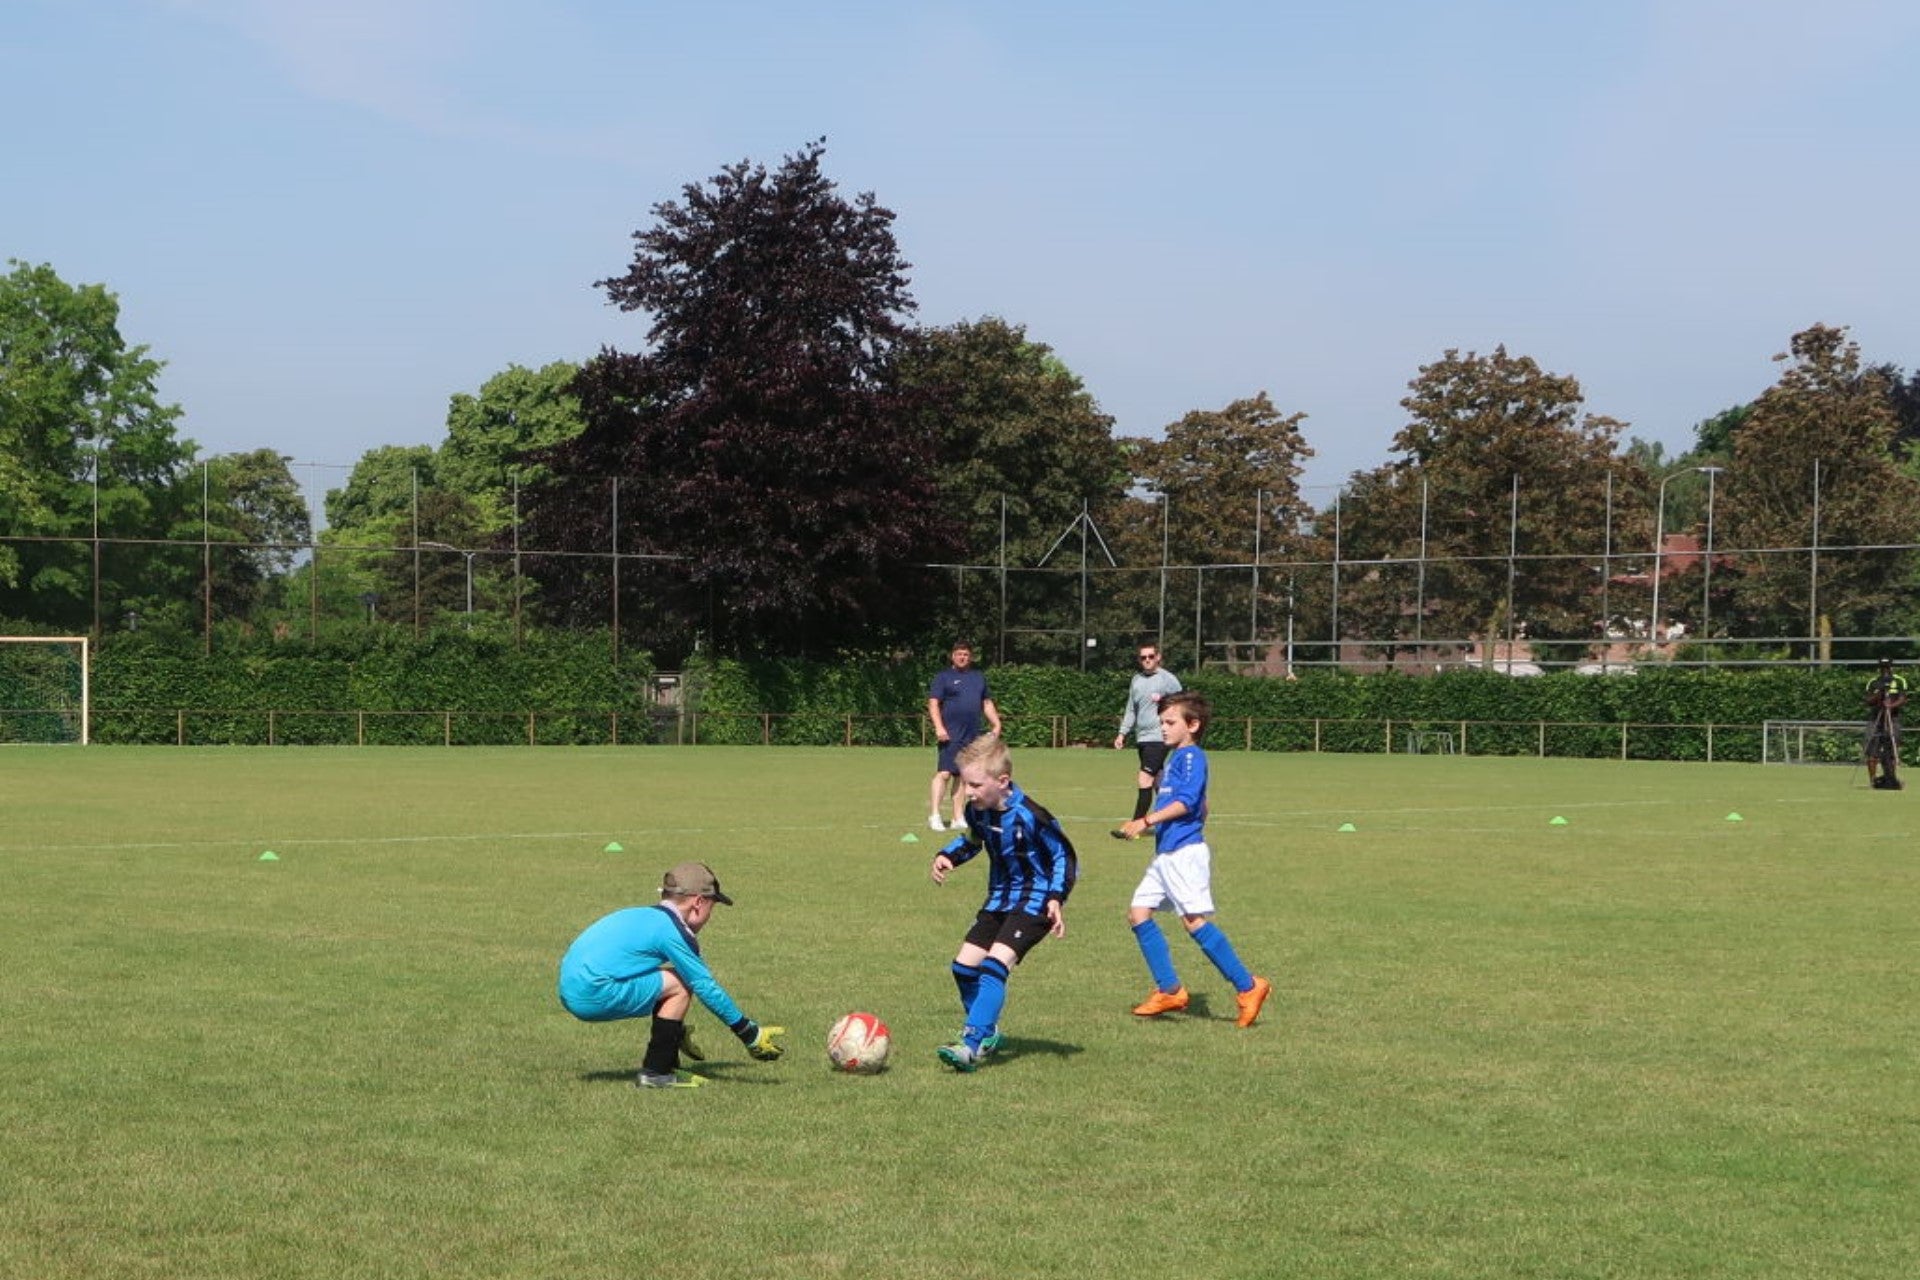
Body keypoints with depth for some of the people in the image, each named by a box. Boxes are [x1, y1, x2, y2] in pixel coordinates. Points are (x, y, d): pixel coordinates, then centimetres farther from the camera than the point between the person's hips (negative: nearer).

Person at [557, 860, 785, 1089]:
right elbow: (707, 988, -7)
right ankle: (654, 1072, -3)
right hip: (593, 996, -10)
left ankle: (666, 1065, 20)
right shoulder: (672, 930, -8)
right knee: (680, 986, -6)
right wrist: (751, 1034, 0)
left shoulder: (644, 916, 19)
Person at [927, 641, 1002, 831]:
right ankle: (934, 817, -15)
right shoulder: (944, 677, 2)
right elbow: (933, 703, -5)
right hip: (950, 735, -6)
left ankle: (958, 819, 11)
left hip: (973, 736, 6)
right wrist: (939, 727, -17)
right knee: (944, 773, -14)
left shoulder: (978, 677, 20)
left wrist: (996, 724, 14)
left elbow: (987, 703, 26)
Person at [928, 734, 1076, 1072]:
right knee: (964, 964, 4)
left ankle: (972, 1044, -26)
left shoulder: (1029, 816, -25)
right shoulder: (977, 810, -4)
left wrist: (1056, 899, -27)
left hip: (1034, 901, -8)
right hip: (1000, 898, 8)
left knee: (994, 965, -22)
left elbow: (1065, 857, -15)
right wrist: (947, 856, 1)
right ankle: (987, 1032, 24)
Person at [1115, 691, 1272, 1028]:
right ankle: (1169, 990, 7)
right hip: (1165, 853, 10)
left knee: (1195, 921, -13)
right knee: (1138, 913, 6)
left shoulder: (1191, 756, -10)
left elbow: (1186, 801, -22)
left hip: (1185, 852, -10)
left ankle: (1247, 987, -9)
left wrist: (1148, 820, -26)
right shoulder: (1176, 757, 19)